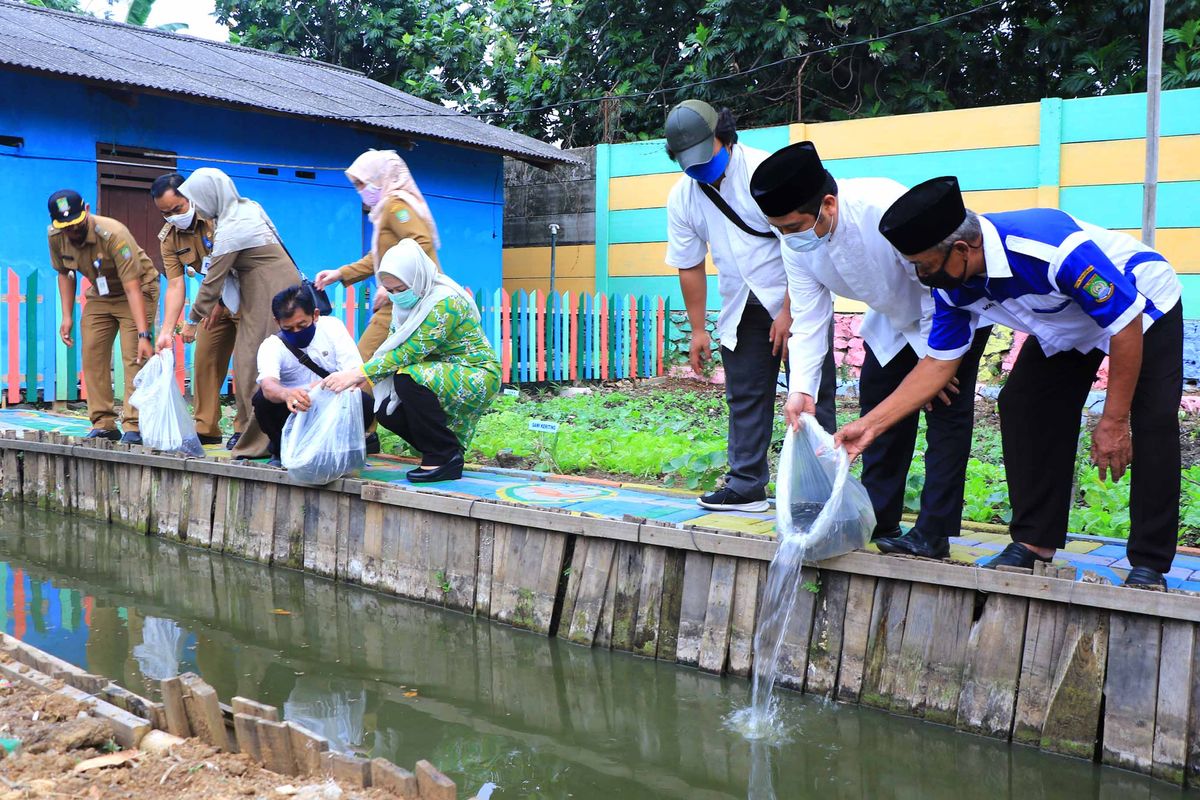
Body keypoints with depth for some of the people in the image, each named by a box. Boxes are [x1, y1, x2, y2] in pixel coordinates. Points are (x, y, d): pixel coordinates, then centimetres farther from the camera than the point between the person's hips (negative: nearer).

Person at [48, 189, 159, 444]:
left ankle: (134, 427, -18)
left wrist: (144, 335, -42)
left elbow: (132, 287, -36)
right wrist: (67, 316, -2)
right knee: (92, 355, -2)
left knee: (135, 357, -17)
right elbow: (65, 274, 6)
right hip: (99, 294, 6)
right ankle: (104, 425, 4)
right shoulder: (55, 236, -14)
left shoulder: (114, 234, -33)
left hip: (137, 289, -6)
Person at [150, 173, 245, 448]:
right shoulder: (168, 238, -2)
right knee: (205, 360, 6)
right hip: (217, 301, 7)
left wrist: (219, 303, -25)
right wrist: (166, 331, -17)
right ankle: (206, 428, 15)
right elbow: (175, 286, -7)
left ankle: (244, 430, -2)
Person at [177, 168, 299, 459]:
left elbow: (212, 281, -11)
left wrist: (193, 321, -2)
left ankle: (259, 443, -5)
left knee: (256, 366, -7)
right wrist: (217, 303, 15)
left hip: (269, 296, -9)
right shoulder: (248, 207, 10)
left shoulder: (230, 231, -17)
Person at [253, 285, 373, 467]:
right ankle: (281, 451, -1)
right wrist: (286, 394, -59)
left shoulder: (332, 327, -8)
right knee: (262, 399, -29)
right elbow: (268, 385, -33)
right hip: (294, 413, 0)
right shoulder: (271, 346, -11)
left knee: (365, 403, -30)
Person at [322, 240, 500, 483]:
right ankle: (446, 449, 12)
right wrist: (364, 377, -19)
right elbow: (392, 344, 0)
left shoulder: (446, 302, -26)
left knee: (409, 378, -30)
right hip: (441, 374, 9)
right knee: (386, 412, -7)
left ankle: (445, 458, -17)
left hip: (476, 378, -9)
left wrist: (358, 374, -32)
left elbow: (410, 351, -30)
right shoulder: (408, 300, 2)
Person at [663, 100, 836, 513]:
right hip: (742, 306, 5)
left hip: (798, 296, -5)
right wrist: (698, 329, 4)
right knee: (744, 395, 7)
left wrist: (789, 311, -21)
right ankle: (747, 485, 15)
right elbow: (690, 267, 5)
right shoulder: (682, 197, -2)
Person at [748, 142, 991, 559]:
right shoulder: (795, 242, -19)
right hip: (893, 319, 7)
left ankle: (934, 533, -5)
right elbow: (809, 318, -15)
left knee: (946, 412, -10)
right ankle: (878, 523, 16)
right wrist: (801, 388, -27)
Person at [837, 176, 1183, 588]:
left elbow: (1126, 325, -32)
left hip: (1144, 309, -6)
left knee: (1153, 422, -19)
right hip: (1064, 327, 7)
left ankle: (1149, 564, -10)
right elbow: (938, 363, -9)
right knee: (1020, 405, -6)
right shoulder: (951, 283, -19)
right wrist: (870, 424, -15)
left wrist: (1112, 422, -27)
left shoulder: (1051, 248, -41)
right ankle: (1035, 540, 3)